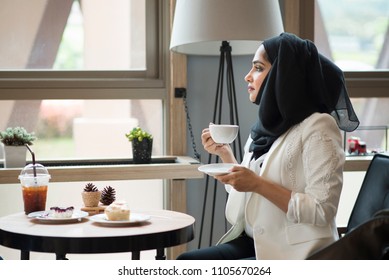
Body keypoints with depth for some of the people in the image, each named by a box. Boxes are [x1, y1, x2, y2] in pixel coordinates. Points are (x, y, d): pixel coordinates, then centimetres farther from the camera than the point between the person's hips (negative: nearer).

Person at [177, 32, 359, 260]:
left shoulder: (317, 127, -12)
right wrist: (225, 154, 6)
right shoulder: (268, 125, 12)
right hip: (254, 243, 8)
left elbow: (322, 211, -20)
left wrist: (258, 184, -23)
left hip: (294, 254, -8)